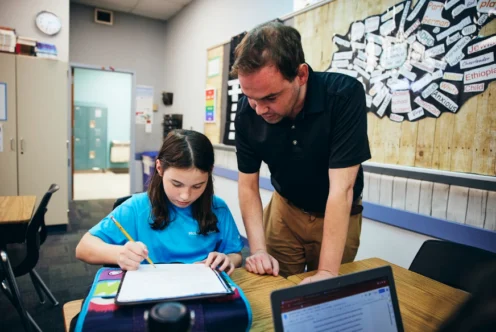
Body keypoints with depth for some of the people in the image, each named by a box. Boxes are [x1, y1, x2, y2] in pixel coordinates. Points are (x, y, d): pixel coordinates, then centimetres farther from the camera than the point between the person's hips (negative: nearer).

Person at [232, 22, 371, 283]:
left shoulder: (344, 94, -30)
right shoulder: (247, 111, -20)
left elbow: (341, 188, -32)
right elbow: (248, 184, -12)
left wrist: (327, 273, -33)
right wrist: (258, 249, -22)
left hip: (339, 215, -1)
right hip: (285, 208, 2)